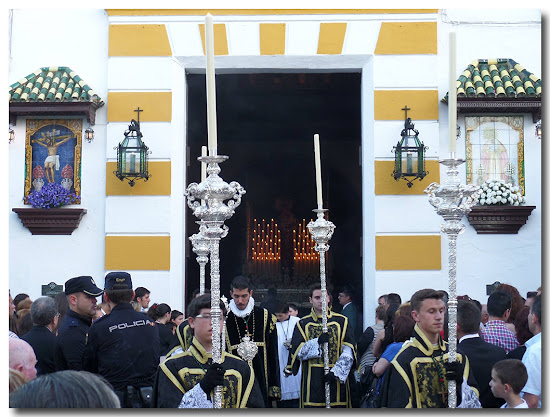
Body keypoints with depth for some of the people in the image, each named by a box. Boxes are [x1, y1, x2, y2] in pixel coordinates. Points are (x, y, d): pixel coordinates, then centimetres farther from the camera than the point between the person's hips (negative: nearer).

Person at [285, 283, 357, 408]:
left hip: (337, 380, 0)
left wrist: (337, 372, -14)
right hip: (312, 382, 0)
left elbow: (349, 352, 0)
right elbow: (297, 352, -1)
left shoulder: (341, 321, 8)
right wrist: (317, 342, -16)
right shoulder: (303, 324, 10)